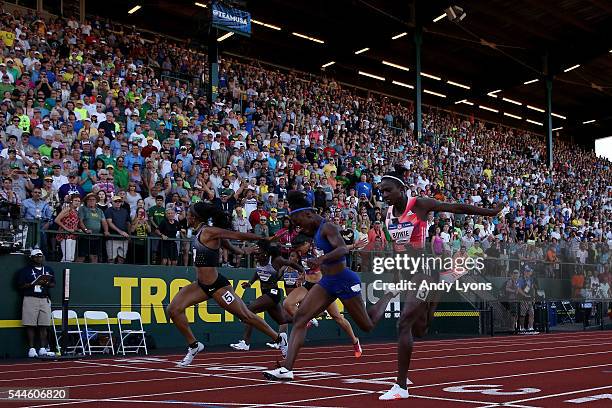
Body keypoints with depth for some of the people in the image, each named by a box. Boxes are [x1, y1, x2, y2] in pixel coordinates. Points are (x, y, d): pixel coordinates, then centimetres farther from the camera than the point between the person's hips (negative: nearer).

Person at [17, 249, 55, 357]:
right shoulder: (25, 270, 5)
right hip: (31, 299, -4)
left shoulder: (49, 270, 18)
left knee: (43, 326, 2)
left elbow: (53, 284, 17)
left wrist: (47, 283, -5)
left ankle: (42, 349, 6)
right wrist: (33, 283, -14)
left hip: (45, 299, 4)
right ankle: (31, 349, -1)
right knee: (30, 325, -5)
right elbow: (20, 285, -2)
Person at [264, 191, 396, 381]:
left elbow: (343, 250, -35)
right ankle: (287, 368, -15)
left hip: (344, 280, -9)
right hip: (327, 282, 9)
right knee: (300, 317, -9)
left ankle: (390, 293, 35)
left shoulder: (328, 227, -19)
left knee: (368, 325, 9)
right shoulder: (317, 229, 6)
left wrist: (321, 259, -49)